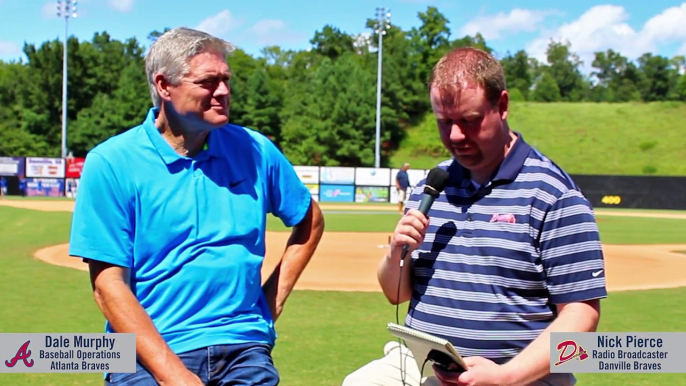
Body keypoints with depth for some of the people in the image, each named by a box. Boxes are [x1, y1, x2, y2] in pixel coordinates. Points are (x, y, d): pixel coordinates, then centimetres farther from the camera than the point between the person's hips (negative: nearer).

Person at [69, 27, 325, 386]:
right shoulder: (111, 164, -3)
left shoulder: (255, 150, 6)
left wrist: (271, 303, 9)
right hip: (148, 352, -1)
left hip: (243, 346, 2)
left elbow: (310, 221, 20)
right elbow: (109, 285, -7)